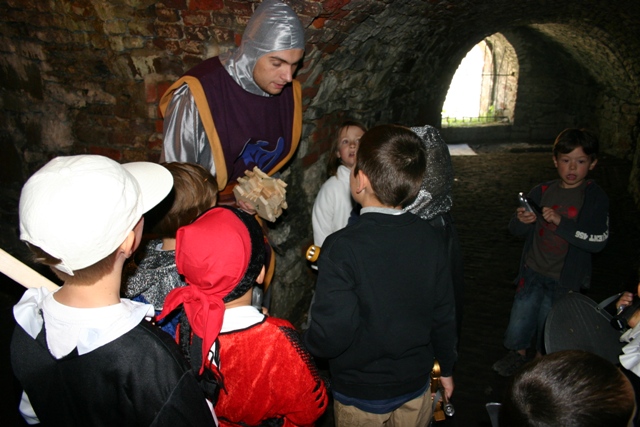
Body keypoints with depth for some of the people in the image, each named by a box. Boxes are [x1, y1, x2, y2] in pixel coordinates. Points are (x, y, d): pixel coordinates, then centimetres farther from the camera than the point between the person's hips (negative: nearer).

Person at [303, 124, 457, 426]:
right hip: (416, 387, 4)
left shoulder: (342, 247, -29)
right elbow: (443, 315, -4)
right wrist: (446, 368, 12)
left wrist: (304, 342, -8)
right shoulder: (431, 239, -14)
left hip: (360, 395, -3)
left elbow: (330, 338, -30)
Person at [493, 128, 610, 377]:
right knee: (517, 329, 9)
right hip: (533, 272, 3)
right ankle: (518, 356, 38)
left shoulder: (595, 198, -7)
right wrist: (521, 220, -20)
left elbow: (598, 241, -17)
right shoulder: (542, 192, 0)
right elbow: (517, 231, 4)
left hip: (564, 280, -2)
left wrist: (560, 222, -26)